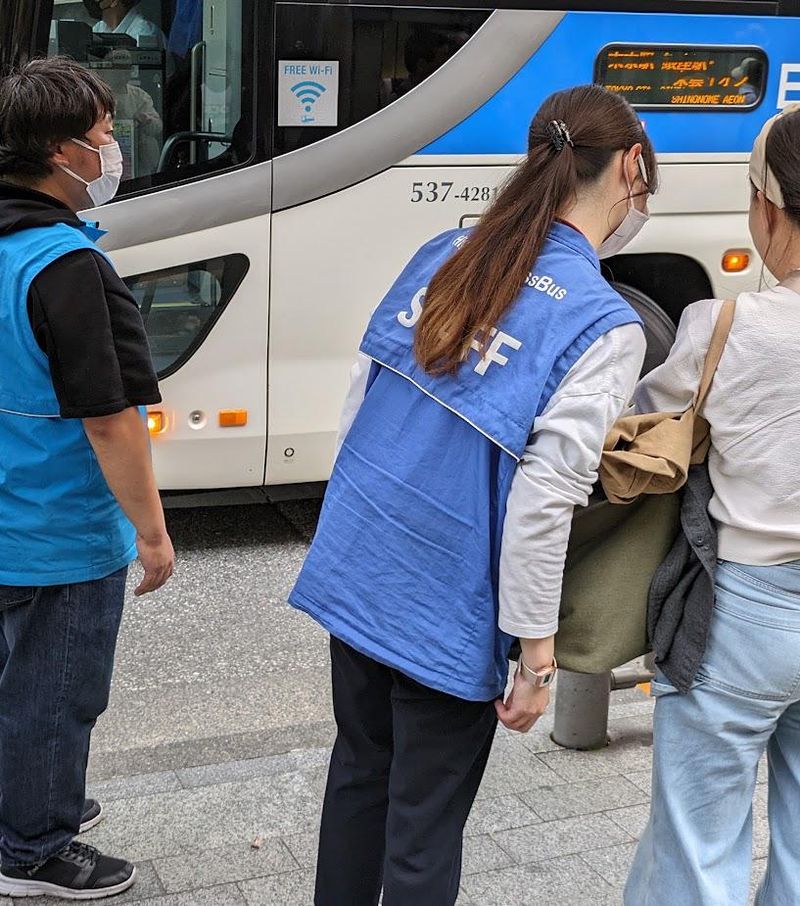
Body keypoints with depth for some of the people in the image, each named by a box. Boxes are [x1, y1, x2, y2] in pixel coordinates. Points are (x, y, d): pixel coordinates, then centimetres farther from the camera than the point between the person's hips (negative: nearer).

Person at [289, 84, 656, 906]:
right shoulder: (603, 326, -17)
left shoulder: (444, 255, 1)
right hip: (446, 610, -6)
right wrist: (537, 653, -10)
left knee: (361, 770, 25)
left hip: (353, 569, 6)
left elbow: (356, 406, 7)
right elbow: (540, 508, -20)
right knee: (425, 825, 12)